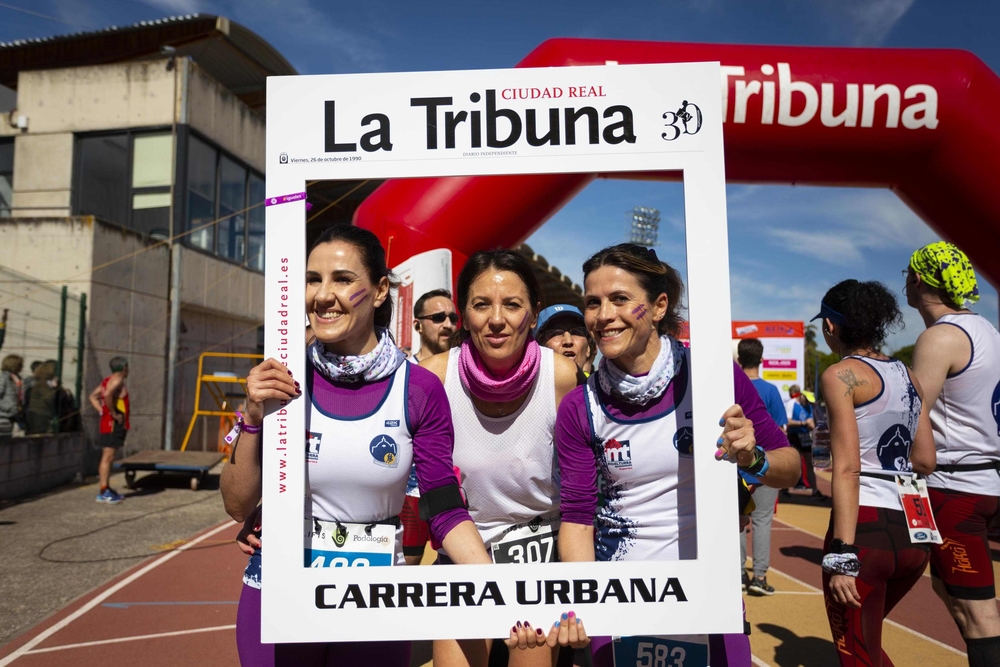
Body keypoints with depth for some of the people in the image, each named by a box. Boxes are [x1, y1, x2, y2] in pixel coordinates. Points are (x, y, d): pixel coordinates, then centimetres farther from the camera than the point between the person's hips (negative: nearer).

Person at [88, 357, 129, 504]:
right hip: (114, 424, -10)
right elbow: (107, 395, -31)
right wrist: (113, 413, -21)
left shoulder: (107, 380, 16)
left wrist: (103, 412, 13)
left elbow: (93, 396, 21)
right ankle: (103, 492, -6)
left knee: (108, 457, 14)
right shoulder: (117, 381, -13)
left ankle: (107, 489, 21)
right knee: (107, 457, -8)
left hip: (107, 423, 10)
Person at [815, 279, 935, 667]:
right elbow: (925, 461, 14)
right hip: (913, 530, 7)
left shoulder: (840, 375, -9)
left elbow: (847, 468, -16)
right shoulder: (907, 375, 12)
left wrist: (842, 556, -17)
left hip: (866, 526, -7)